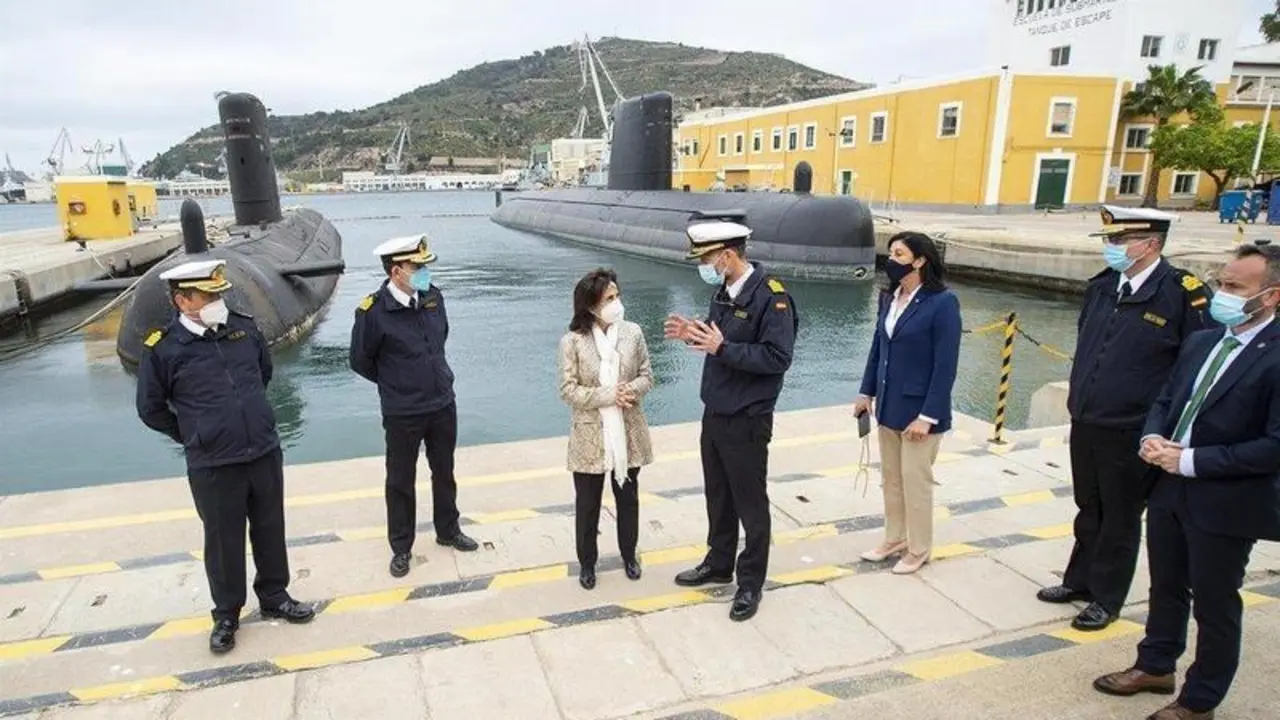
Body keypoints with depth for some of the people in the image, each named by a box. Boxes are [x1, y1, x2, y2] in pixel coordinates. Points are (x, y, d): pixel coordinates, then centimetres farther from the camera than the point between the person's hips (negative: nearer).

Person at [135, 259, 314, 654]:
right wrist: (194, 436, 6)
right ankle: (226, 614, 30)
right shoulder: (163, 347, -10)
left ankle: (274, 596, 36)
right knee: (223, 541, 10)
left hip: (265, 453, 4)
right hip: (212, 465, -3)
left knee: (270, 530, 16)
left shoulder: (244, 326, 0)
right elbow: (150, 409, 2)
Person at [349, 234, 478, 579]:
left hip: (443, 405, 5)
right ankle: (401, 548, 29)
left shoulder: (433, 297, -4)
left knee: (444, 474, 20)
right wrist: (395, 383, 6)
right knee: (400, 482, 11)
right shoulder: (373, 311, -19)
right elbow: (360, 361, -6)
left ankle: (448, 531, 40)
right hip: (402, 413, -4)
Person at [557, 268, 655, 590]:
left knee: (628, 498, 18)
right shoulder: (572, 341, -12)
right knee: (587, 503, 12)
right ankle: (587, 562, 32)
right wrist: (608, 396, -21)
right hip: (591, 436, -2)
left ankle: (629, 555, 38)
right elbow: (568, 389, -12)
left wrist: (632, 390, -19)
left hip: (628, 433, 3)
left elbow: (646, 375, 2)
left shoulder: (632, 332, -4)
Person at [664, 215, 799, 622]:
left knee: (750, 503, 7)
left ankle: (750, 583, 22)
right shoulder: (723, 291, 7)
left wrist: (721, 348, -27)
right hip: (714, 413, 8)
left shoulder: (771, 296, -19)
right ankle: (719, 564, 38)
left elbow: (778, 358, -23)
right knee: (717, 495, 20)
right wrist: (694, 335, -3)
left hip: (747, 420, -8)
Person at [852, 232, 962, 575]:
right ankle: (895, 539, 34)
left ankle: (918, 550, 24)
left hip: (918, 409, -6)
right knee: (891, 477, 17)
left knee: (915, 479, 6)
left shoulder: (942, 302, -16)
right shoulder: (889, 298, 4)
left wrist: (927, 416, -19)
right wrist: (866, 392, 10)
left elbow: (946, 365, -17)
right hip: (889, 405, 6)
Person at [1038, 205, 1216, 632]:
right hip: (1085, 424, 6)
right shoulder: (1102, 286, 4)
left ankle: (1106, 598, 27)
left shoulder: (1183, 292, -14)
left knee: (1120, 517, 11)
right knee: (1089, 510, 20)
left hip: (1132, 432, -5)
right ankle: (1079, 580, 37)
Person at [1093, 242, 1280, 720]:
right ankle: (1155, 667, 43)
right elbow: (1165, 401, 15)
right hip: (1171, 489, 7)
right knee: (1166, 586, 23)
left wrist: (1192, 461, -21)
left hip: (1226, 502, -7)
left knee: (1214, 605, 11)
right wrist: (1153, 437, -5)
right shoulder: (1201, 342, 6)